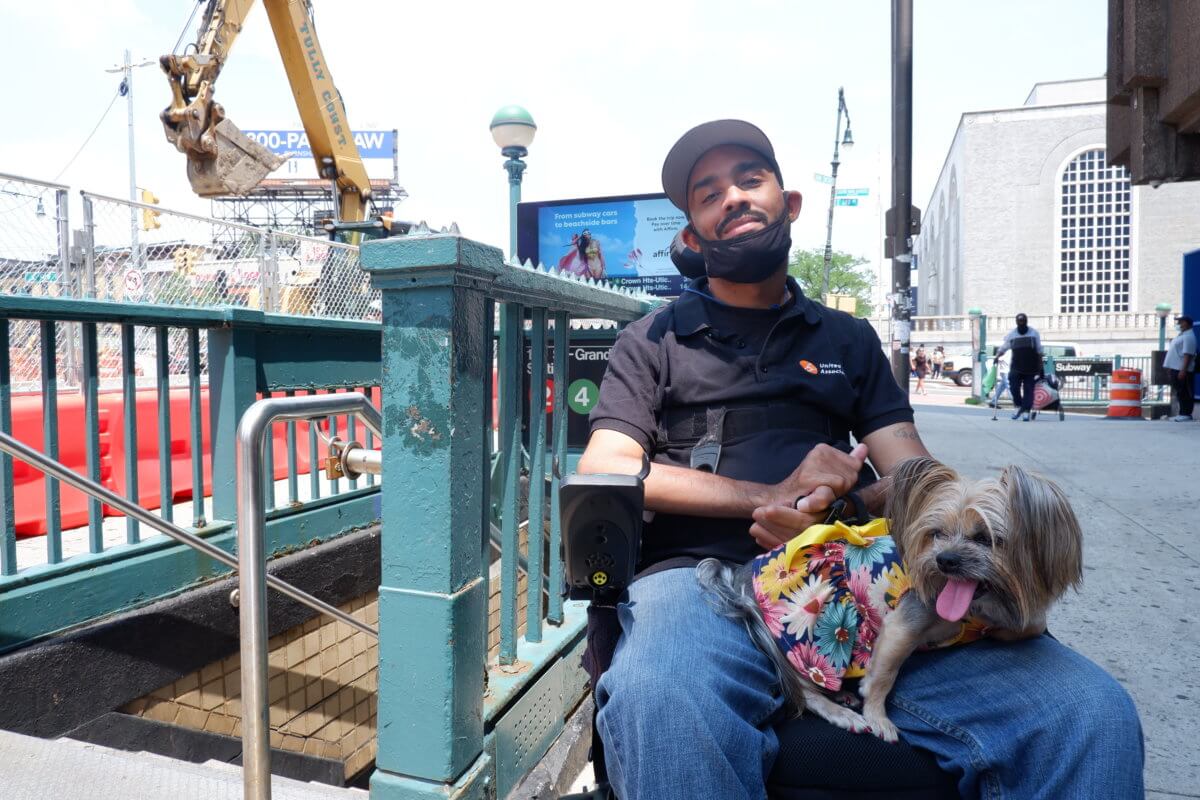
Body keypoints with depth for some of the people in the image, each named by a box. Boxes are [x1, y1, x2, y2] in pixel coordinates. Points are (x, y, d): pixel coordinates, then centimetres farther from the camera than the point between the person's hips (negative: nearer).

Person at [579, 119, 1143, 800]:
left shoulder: (849, 340, 25)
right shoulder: (653, 341, 17)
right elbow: (601, 473, 2)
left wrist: (835, 508, -10)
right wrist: (771, 494, -7)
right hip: (704, 574, -2)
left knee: (1093, 713, -22)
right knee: (664, 711, -39)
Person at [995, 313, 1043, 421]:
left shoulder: (1034, 333, 5)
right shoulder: (1012, 334, 6)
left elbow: (1039, 351, 8)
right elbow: (1003, 348, 9)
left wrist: (1040, 366, 5)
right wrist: (997, 356, -9)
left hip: (1031, 368, 0)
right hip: (1016, 367, 1)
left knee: (1029, 390, -1)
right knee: (1014, 387, -9)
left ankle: (1026, 411, 3)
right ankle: (1018, 406, 12)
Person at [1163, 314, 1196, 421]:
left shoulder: (1188, 337, -13)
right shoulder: (1182, 335, 19)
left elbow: (1188, 354, -20)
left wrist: (1183, 370, -25)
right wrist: (1170, 368, 23)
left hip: (1182, 370, -10)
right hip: (1176, 368, 10)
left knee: (1185, 393, -6)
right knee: (1180, 393, 13)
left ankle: (1186, 414, -4)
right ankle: (1182, 413, 18)